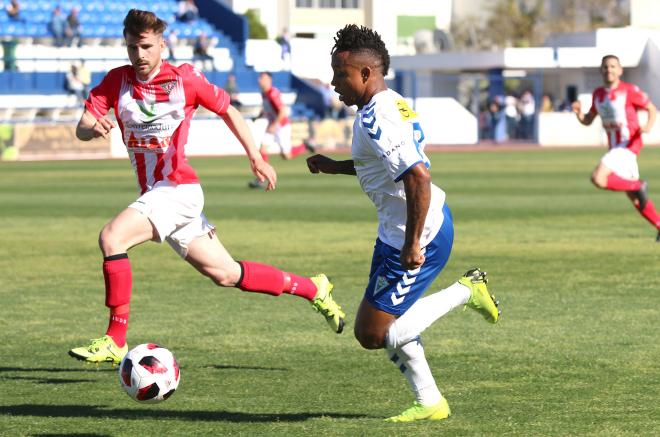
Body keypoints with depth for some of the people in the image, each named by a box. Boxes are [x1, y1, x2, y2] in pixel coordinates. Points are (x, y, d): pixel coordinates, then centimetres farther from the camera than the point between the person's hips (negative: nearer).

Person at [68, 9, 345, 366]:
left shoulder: (184, 79, -6)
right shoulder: (117, 81, 4)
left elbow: (227, 110, 7)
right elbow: (81, 128, -5)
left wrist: (255, 157, 2)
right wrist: (93, 128, -29)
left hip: (178, 188, -6)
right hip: (153, 193, 6)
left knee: (111, 238, -24)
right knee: (225, 274, 13)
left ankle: (115, 340, -19)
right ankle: (312, 288, 30)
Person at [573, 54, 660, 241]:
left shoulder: (629, 90, -10)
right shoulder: (598, 94, 10)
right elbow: (588, 121, 17)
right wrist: (578, 113, -5)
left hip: (629, 144, -7)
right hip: (615, 146, 7)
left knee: (598, 178, -23)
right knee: (633, 197, 10)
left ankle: (638, 186, -7)